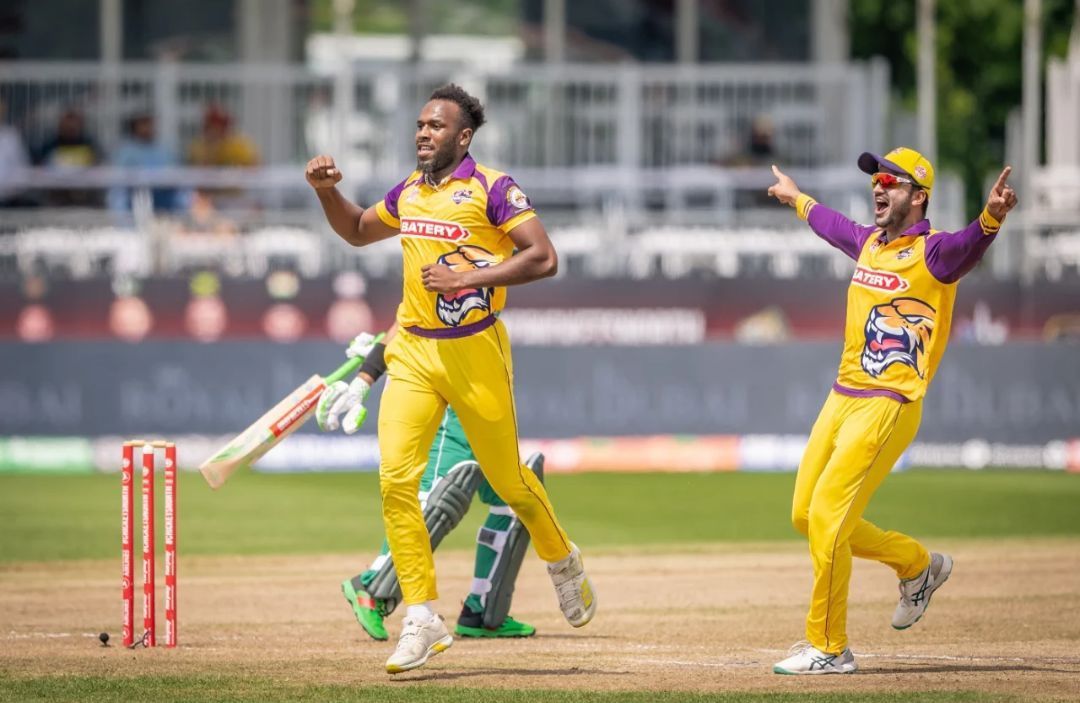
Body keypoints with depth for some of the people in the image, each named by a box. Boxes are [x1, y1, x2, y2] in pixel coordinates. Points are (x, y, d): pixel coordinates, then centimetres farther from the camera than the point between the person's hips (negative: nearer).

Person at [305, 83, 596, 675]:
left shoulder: (491, 188, -8)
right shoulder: (409, 192, 12)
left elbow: (543, 258, -16)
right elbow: (357, 231, 29)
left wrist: (467, 278, -22)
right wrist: (327, 192, 11)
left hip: (474, 353, -5)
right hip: (412, 353, 5)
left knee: (506, 479, 7)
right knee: (395, 477, -11)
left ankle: (562, 562, 38)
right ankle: (421, 620, -8)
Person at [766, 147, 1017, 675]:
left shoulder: (932, 253, -11)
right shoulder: (869, 244, 13)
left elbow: (968, 246, -34)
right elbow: (835, 226, 36)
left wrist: (991, 218, -56)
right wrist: (798, 200, 53)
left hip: (888, 409, -9)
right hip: (842, 401, 9)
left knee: (827, 517, -13)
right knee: (806, 516, 12)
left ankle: (829, 648, -2)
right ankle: (916, 564, 31)